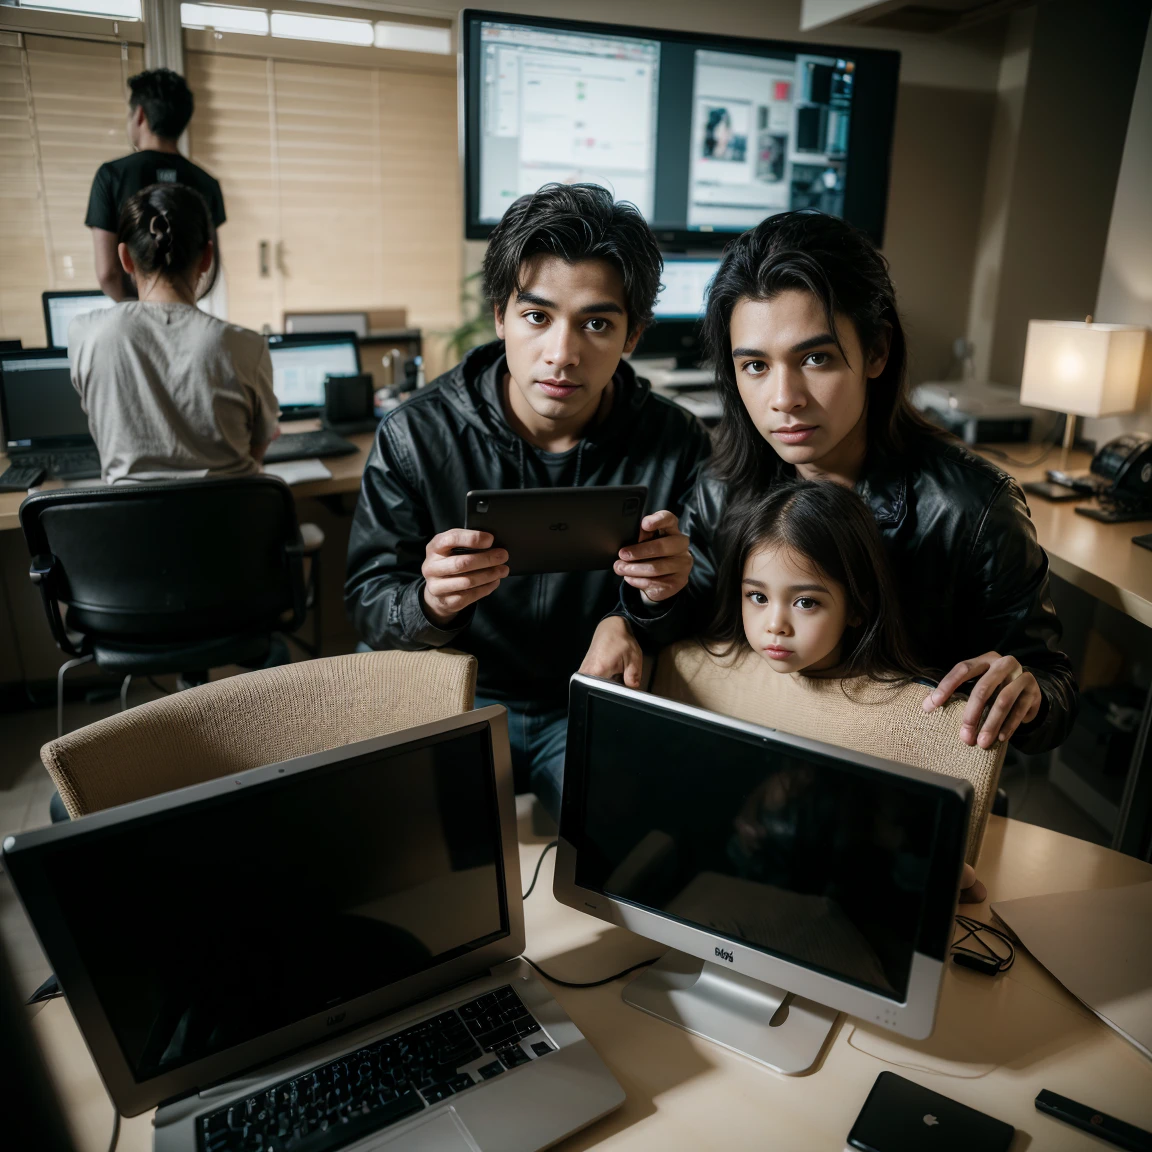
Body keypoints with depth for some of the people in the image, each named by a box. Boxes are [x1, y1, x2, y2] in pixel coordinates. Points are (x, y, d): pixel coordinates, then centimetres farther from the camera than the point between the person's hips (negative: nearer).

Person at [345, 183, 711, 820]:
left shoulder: (676, 445, -8)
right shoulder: (415, 435, -10)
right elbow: (366, 601, -6)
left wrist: (663, 595, -28)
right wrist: (429, 604, -30)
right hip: (458, 701, 0)